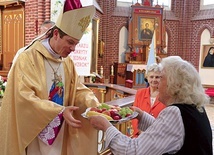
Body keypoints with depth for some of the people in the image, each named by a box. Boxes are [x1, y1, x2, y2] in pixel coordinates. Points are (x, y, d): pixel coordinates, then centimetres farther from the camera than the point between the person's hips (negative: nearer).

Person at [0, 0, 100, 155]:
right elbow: (25, 97, -23)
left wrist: (95, 105, -13)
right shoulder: (28, 58, -17)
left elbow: (78, 90, 6)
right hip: (34, 134, -5)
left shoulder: (68, 62, 3)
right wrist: (60, 111, -29)